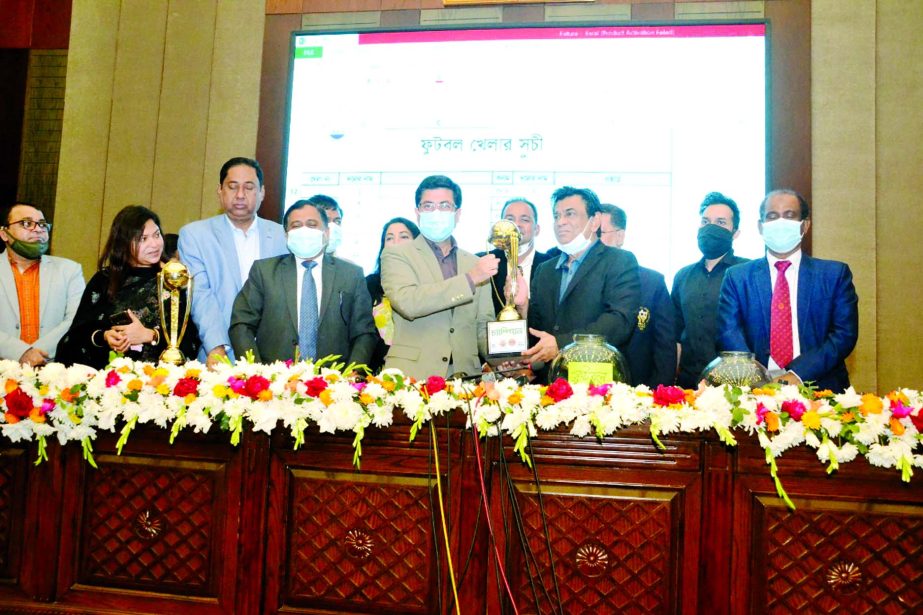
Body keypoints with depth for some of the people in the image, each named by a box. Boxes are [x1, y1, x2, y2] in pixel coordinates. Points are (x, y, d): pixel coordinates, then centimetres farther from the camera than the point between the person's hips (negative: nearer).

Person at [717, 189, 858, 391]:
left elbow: (845, 333, 3)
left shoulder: (835, 274, 11)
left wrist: (798, 374, -11)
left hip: (818, 390, 1)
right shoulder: (737, 277, 10)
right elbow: (728, 333, 0)